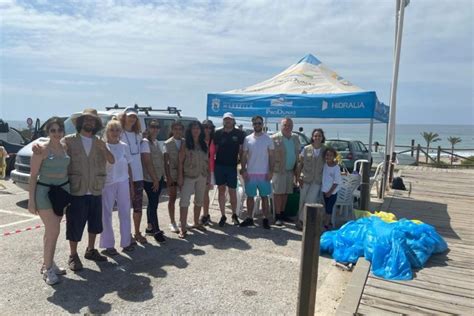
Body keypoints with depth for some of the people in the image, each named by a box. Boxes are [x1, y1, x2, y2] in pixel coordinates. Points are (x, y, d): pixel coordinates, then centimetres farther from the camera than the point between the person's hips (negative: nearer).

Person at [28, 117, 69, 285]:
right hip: (45, 191, -5)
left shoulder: (65, 147, 6)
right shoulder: (41, 149, -10)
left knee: (51, 230, 14)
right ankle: (47, 269, 6)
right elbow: (33, 175, -9)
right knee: (53, 231, -7)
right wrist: (31, 200, -12)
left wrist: (70, 192, 8)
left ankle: (47, 263, 27)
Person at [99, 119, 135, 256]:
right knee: (106, 214, 2)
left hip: (123, 182, 4)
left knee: (125, 212, 8)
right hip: (107, 183, -4)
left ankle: (126, 242, 18)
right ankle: (108, 245, 10)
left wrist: (131, 183, 9)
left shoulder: (124, 146, 7)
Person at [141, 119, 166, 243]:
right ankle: (157, 231, 2)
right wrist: (154, 179, -17)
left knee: (153, 203, 15)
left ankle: (150, 228, 25)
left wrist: (160, 178, 11)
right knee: (153, 204, -4)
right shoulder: (145, 142, -11)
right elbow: (147, 163, -17)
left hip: (158, 178, 8)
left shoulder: (156, 142, 14)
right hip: (150, 179, -8)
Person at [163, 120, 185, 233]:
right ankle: (172, 222, 16)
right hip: (172, 174, -3)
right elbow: (166, 162, -6)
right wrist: (168, 176, -11)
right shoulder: (168, 143, -4)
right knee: (172, 198, 5)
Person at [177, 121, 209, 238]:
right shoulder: (185, 144, -4)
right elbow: (180, 162, -7)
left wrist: (208, 176, 5)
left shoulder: (204, 144, 7)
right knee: (184, 201, -7)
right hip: (188, 176, -4)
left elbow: (207, 161, 9)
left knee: (199, 201, 15)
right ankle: (182, 228, -4)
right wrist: (180, 176, -13)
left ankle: (196, 223, 31)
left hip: (202, 176, 5)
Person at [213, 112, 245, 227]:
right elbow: (214, 149, 8)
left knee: (232, 191, 5)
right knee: (221, 190, 8)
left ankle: (234, 215, 21)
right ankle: (223, 216, 18)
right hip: (219, 165, 2)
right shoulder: (218, 133, 3)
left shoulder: (239, 134, -1)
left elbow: (241, 150, 2)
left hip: (232, 166, -2)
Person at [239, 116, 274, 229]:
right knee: (250, 196, 9)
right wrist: (243, 170, -3)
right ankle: (249, 218, 19)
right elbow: (244, 156, 6)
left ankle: (265, 219, 13)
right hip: (250, 173, 2)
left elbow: (271, 156, 1)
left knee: (264, 196, 5)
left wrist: (271, 171, -7)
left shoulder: (268, 139, 1)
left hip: (264, 173, -1)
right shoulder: (247, 139, 4)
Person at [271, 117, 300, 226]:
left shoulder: (295, 138, 9)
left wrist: (296, 170, 8)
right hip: (279, 170, -5)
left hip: (290, 171, 5)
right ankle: (277, 216, 8)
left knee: (285, 193, 12)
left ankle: (282, 213, 23)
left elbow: (298, 154, 12)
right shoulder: (274, 138, -9)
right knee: (278, 193, 0)